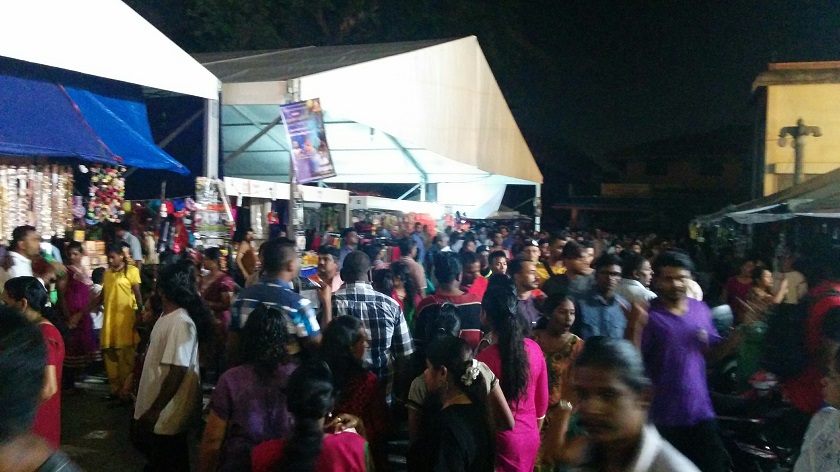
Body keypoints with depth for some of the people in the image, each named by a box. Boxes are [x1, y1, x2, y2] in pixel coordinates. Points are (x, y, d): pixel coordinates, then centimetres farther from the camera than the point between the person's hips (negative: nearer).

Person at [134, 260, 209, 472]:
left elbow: (177, 372, -27)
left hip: (166, 415, -9)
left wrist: (155, 410, -21)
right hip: (159, 411, 9)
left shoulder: (180, 322, -25)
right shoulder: (168, 316, 6)